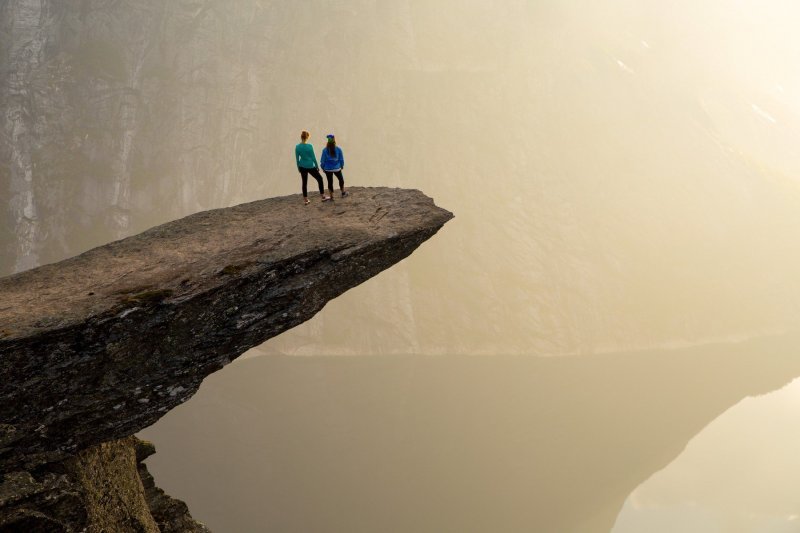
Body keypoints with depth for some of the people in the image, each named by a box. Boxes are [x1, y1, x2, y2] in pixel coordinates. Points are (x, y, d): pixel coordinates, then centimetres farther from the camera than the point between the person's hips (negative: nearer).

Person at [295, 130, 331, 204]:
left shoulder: (297, 147, -5)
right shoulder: (309, 146, -17)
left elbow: (297, 158, 2)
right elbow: (313, 157, -11)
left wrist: (298, 167, 16)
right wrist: (317, 166, 1)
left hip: (302, 167, 4)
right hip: (310, 166, -4)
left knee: (304, 182, 13)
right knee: (319, 179, 13)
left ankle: (306, 200, 14)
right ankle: (323, 197, 16)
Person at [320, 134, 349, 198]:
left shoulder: (325, 150, -12)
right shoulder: (338, 149, -11)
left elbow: (322, 160, -6)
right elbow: (341, 159, -3)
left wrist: (323, 167, 9)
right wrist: (342, 166, 15)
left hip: (328, 169, 0)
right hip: (337, 168, 0)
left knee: (330, 182, 10)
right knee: (341, 179, 23)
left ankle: (331, 196, 15)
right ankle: (343, 193, 35)